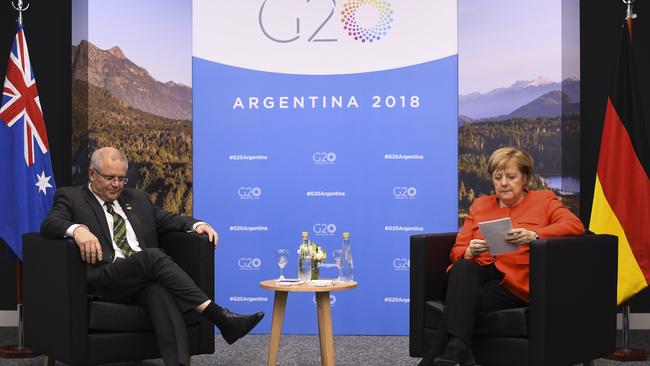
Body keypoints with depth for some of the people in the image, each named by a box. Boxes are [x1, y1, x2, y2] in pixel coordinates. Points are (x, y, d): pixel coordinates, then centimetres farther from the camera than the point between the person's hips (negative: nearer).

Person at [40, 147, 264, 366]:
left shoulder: (136, 198, 27)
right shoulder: (71, 197, 12)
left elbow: (168, 220, 27)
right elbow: (49, 224, -5)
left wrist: (196, 224, 4)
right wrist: (78, 229, -28)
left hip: (145, 282, 4)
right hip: (104, 281, -4)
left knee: (161, 291, -35)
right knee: (153, 256, -32)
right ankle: (219, 316, -35)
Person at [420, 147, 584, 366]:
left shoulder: (543, 200, 16)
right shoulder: (480, 205, 25)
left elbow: (576, 225, -3)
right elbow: (457, 250, 18)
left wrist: (534, 235, -21)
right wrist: (470, 252, -9)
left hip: (515, 282, -3)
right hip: (477, 272, 3)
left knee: (464, 299, -32)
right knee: (463, 269, -35)